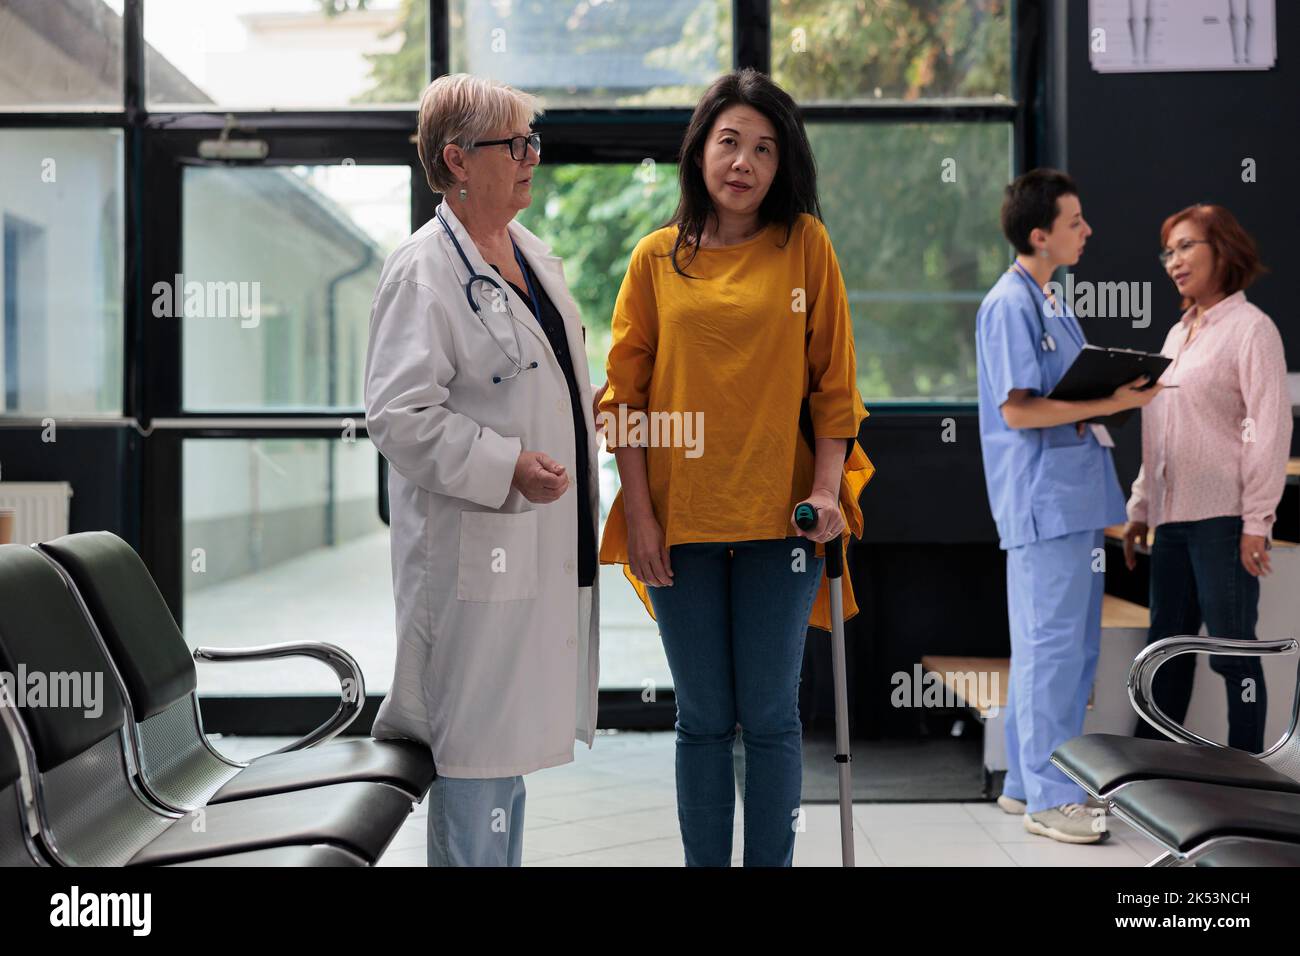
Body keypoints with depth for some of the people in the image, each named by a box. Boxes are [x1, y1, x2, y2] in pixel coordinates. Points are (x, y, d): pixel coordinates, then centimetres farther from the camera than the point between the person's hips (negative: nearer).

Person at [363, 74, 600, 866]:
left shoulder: (533, 252, 14)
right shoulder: (424, 269, -13)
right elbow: (399, 415, -20)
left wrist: (589, 412, 15)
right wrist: (508, 467, -23)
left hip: (543, 539, 9)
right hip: (474, 545, -9)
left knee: (513, 734, 17)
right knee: (478, 740, -2)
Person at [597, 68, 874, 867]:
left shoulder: (806, 245, 3)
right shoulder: (657, 257, 6)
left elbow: (834, 382, 3)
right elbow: (624, 392, 4)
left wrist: (827, 488, -7)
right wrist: (638, 512, -3)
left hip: (778, 517, -1)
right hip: (680, 520, 1)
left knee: (770, 716, 6)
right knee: (704, 719, 9)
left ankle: (772, 861, 20)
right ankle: (704, 862, 20)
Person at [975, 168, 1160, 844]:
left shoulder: (1052, 303, 16)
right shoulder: (1009, 304, -13)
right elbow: (1018, 410, -19)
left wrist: (1118, 393, 6)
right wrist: (1107, 404, -19)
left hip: (1075, 494, 10)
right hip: (1042, 501, -10)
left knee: (1074, 646, 14)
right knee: (1052, 646, -6)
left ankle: (1027, 780, 24)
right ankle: (1046, 797, 2)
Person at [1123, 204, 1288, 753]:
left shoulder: (1250, 328, -5)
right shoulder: (1178, 334, 18)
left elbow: (1270, 429, -11)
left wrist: (1257, 521, -15)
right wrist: (1140, 510, 17)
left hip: (1223, 519, -7)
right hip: (1173, 517, 8)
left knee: (1232, 648, -2)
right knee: (1166, 646, 12)